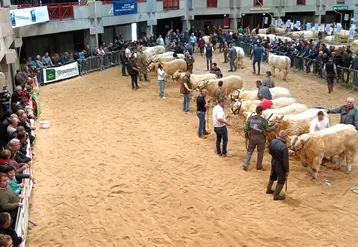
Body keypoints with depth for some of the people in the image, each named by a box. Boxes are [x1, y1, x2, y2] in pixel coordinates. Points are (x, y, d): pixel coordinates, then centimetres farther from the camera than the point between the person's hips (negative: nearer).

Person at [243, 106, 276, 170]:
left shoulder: (250, 118, -9)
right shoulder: (263, 120, -17)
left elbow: (246, 128, -6)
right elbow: (268, 130, -9)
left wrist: (246, 135, 12)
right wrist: (274, 127, 8)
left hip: (252, 138, 3)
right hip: (260, 138, -2)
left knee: (249, 151, 16)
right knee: (260, 152, 17)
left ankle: (245, 165, 10)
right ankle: (259, 166, 28)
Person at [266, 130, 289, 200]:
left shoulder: (273, 141, -14)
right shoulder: (284, 147, -34)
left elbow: (269, 151, 5)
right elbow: (285, 160, -25)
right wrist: (287, 170, -12)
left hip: (273, 161, 7)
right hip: (280, 165, -7)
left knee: (273, 176, 29)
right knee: (281, 180, 13)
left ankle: (268, 190, 47)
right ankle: (276, 195, 24)